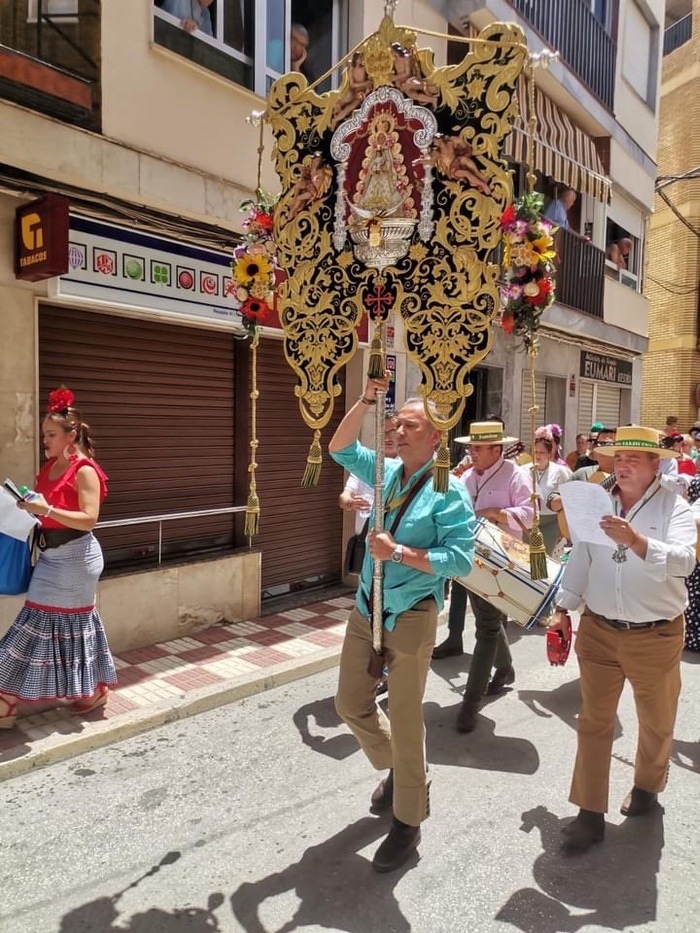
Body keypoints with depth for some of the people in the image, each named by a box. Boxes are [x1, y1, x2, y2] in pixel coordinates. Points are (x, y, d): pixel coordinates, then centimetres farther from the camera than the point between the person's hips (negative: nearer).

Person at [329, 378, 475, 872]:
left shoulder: (449, 492, -13)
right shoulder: (387, 474, 5)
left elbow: (461, 558, -20)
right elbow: (341, 448, 7)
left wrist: (399, 552, -24)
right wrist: (366, 401, -6)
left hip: (411, 616, -6)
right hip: (366, 609, 7)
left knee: (405, 720, 4)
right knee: (351, 703, 15)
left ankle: (408, 823, 25)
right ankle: (397, 769, 43)